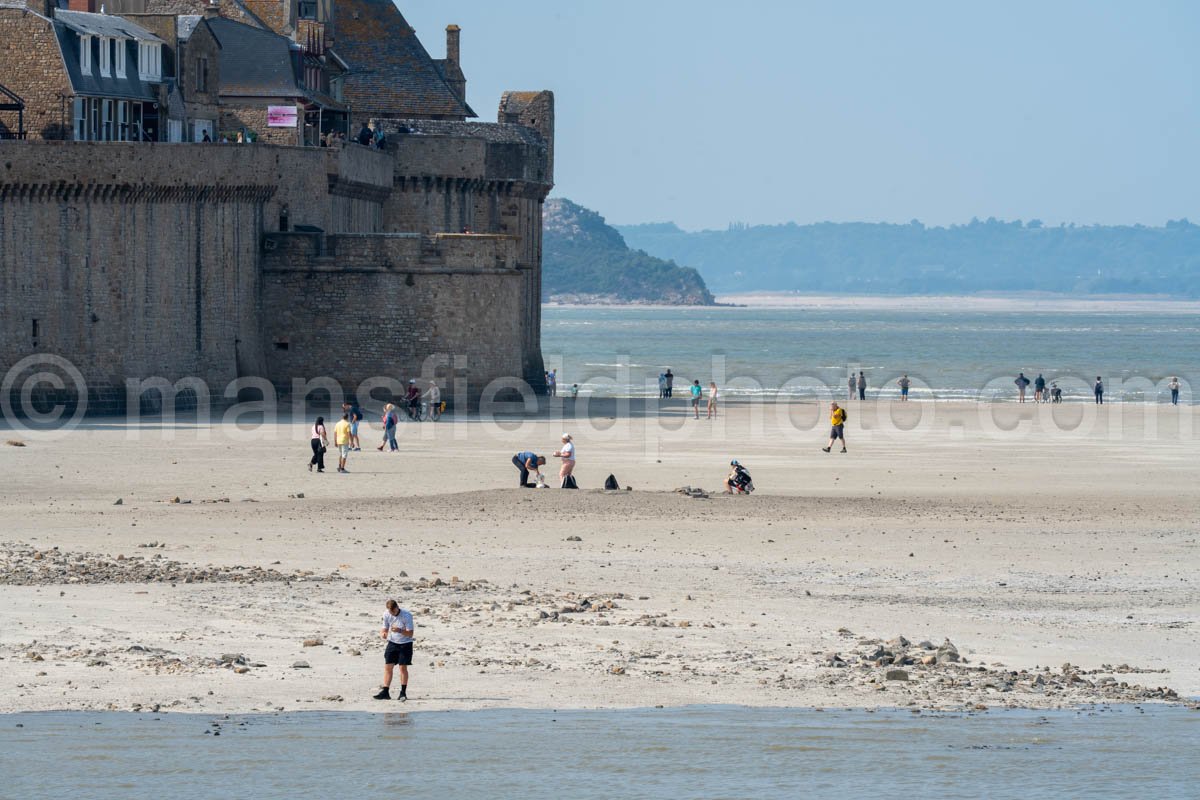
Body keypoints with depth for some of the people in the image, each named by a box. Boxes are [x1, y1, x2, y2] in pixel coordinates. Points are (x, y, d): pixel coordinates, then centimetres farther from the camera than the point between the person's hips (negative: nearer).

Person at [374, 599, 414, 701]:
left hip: (405, 644, -4)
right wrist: (382, 634, -20)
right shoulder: (386, 615, -6)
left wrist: (400, 631, -38)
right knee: (388, 667, -3)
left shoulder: (407, 615, -20)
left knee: (403, 667, -5)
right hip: (392, 642, 4)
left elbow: (410, 633, -19)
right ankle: (385, 692, -1)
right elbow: (385, 629, 4)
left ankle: (403, 692, 5)